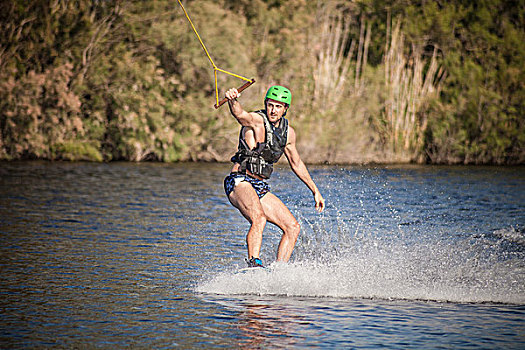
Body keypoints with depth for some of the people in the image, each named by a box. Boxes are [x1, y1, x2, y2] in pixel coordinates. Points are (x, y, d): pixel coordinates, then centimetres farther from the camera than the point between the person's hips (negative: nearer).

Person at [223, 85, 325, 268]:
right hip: (240, 183, -8)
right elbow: (240, 114, -35)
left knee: (293, 227, 2)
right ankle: (254, 265, -41)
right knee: (259, 218, -34)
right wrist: (232, 100, -59)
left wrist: (315, 190, 27)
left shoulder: (288, 132, 11)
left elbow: (296, 163, 25)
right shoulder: (256, 121, -11)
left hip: (261, 189, 8)